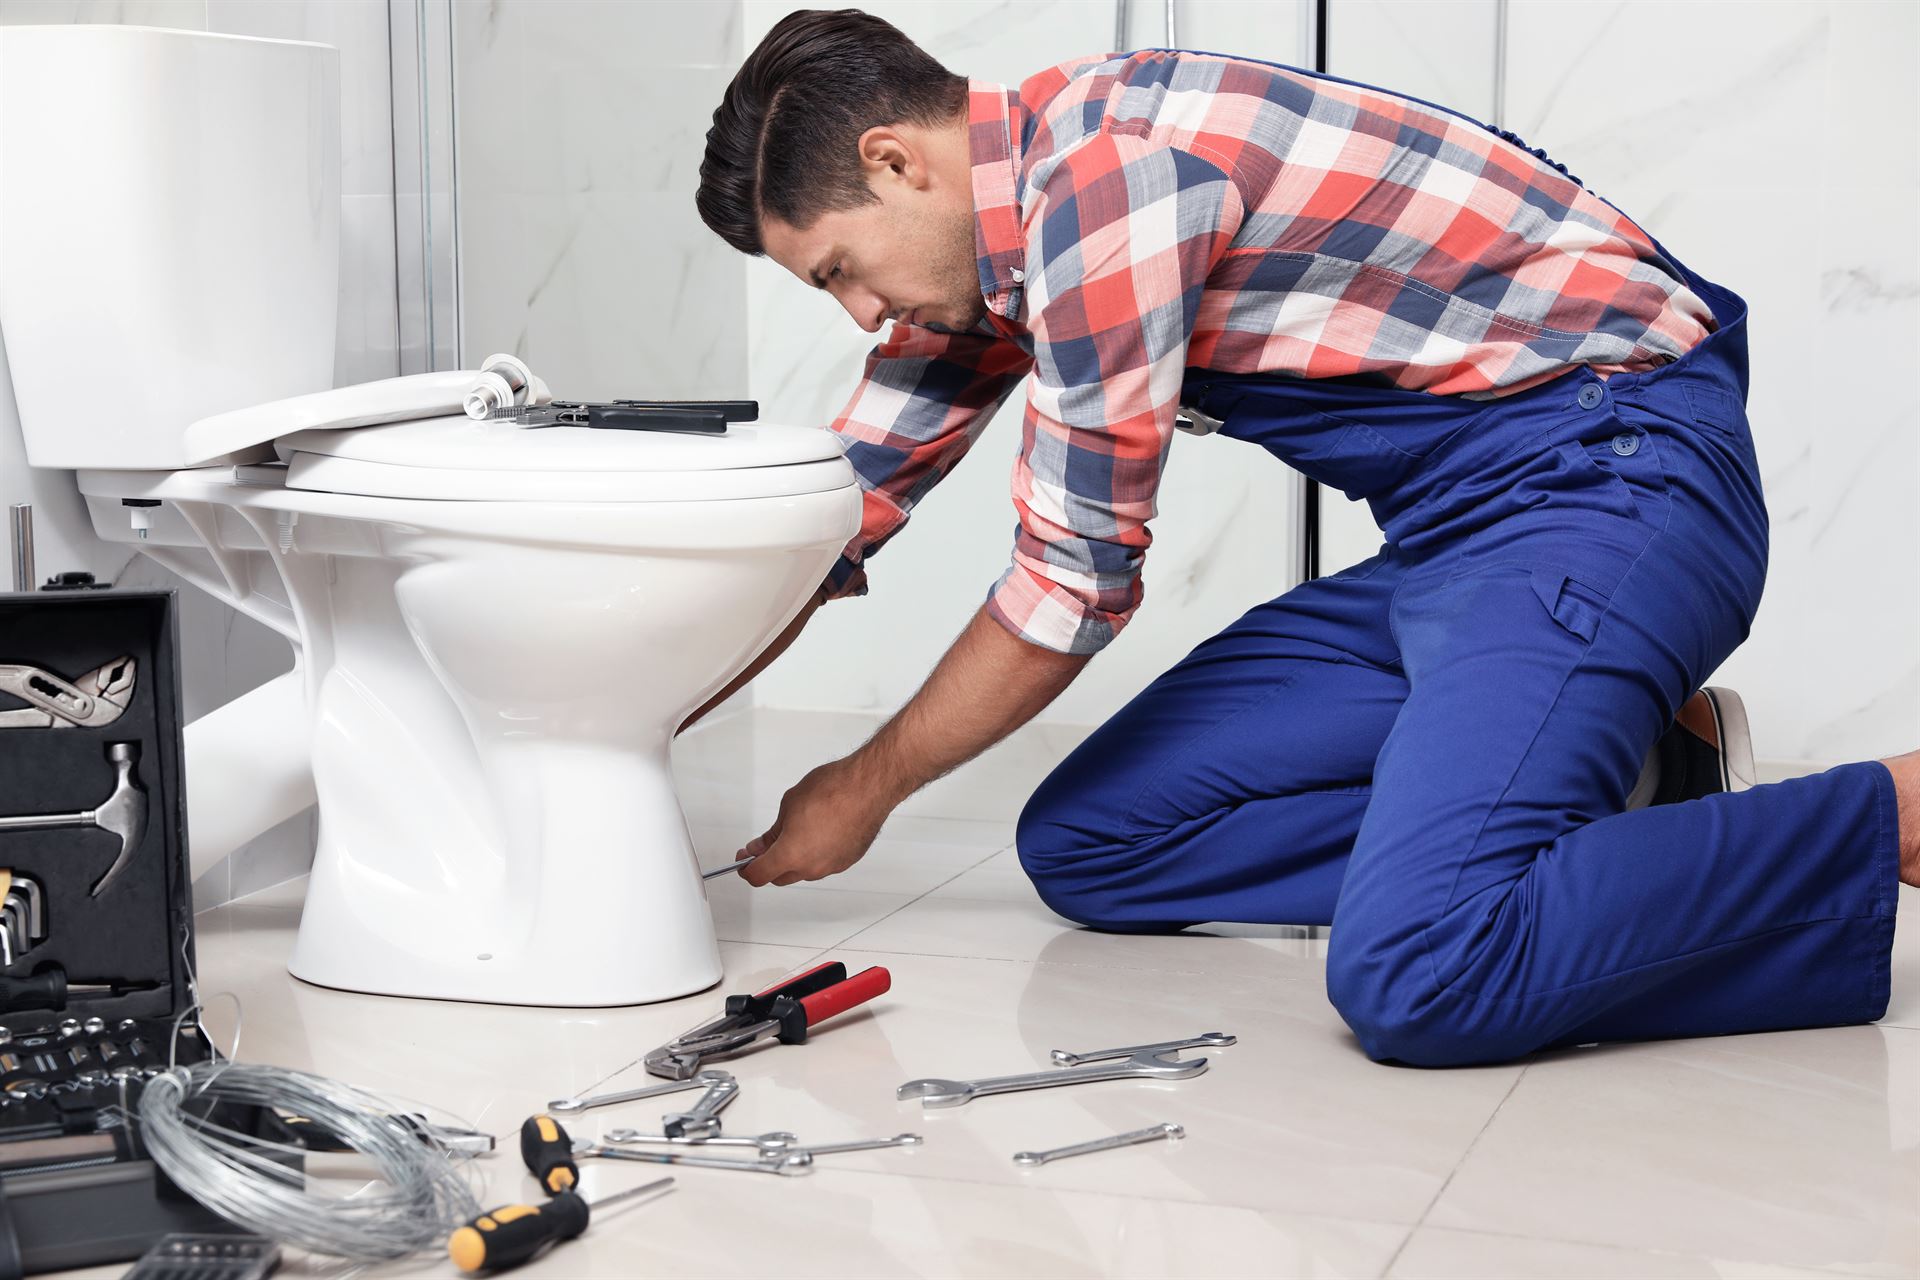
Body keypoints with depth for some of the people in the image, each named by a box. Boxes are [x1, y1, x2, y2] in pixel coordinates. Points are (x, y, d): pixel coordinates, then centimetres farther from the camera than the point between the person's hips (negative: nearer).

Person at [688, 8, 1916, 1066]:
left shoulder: (1103, 178, -18)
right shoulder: (1004, 217, 11)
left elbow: (1075, 586, -12)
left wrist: (869, 788, 3)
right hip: (1453, 522, 10)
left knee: (1415, 978, -30)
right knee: (1086, 844, 6)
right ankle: (1607, 774, 5)